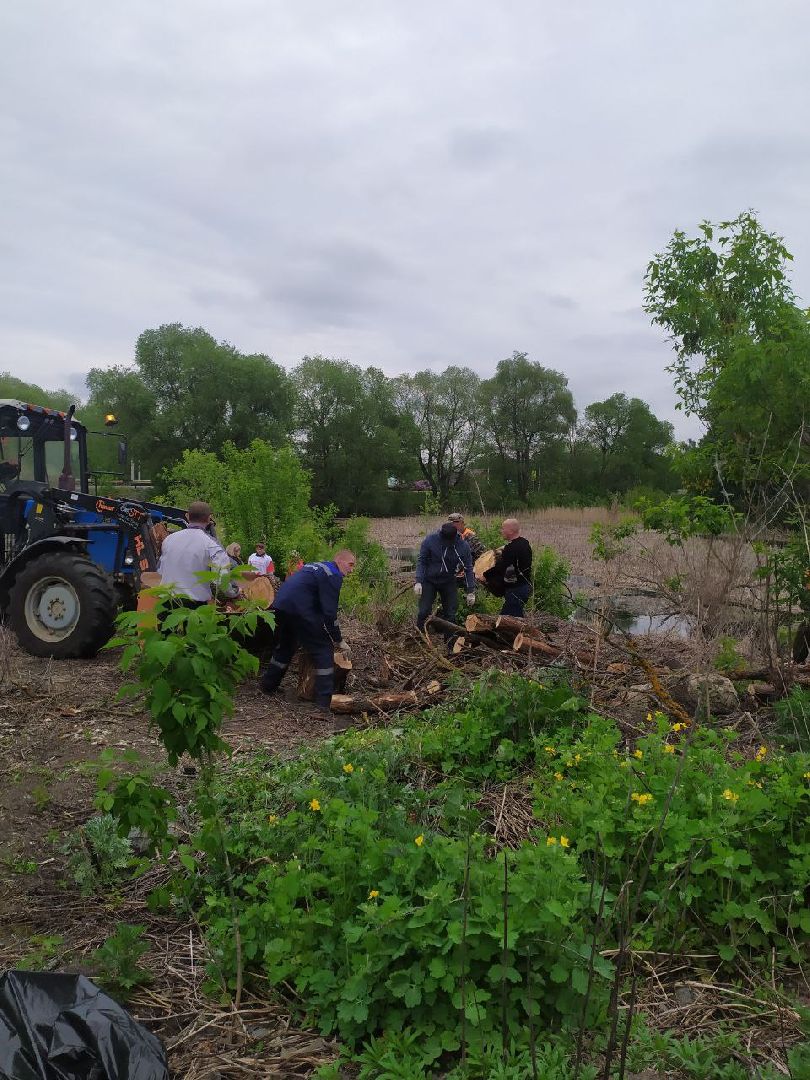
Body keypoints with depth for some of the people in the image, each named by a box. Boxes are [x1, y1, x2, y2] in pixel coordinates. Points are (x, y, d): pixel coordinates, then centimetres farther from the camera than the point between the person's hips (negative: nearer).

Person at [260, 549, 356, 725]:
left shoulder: (314, 566, 26)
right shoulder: (333, 576, -2)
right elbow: (329, 613, -8)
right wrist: (339, 640, 2)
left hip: (280, 605, 9)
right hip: (299, 610, -9)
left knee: (285, 647, 30)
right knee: (324, 653, -2)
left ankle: (267, 686, 42)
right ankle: (323, 707, -6)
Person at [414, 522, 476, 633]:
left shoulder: (463, 546, -14)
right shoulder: (430, 540, -18)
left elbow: (468, 569, -5)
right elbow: (421, 561, -9)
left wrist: (471, 591, -7)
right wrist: (418, 582, -19)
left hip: (449, 582, 1)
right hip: (429, 581, -1)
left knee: (450, 614, 4)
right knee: (424, 612, -6)